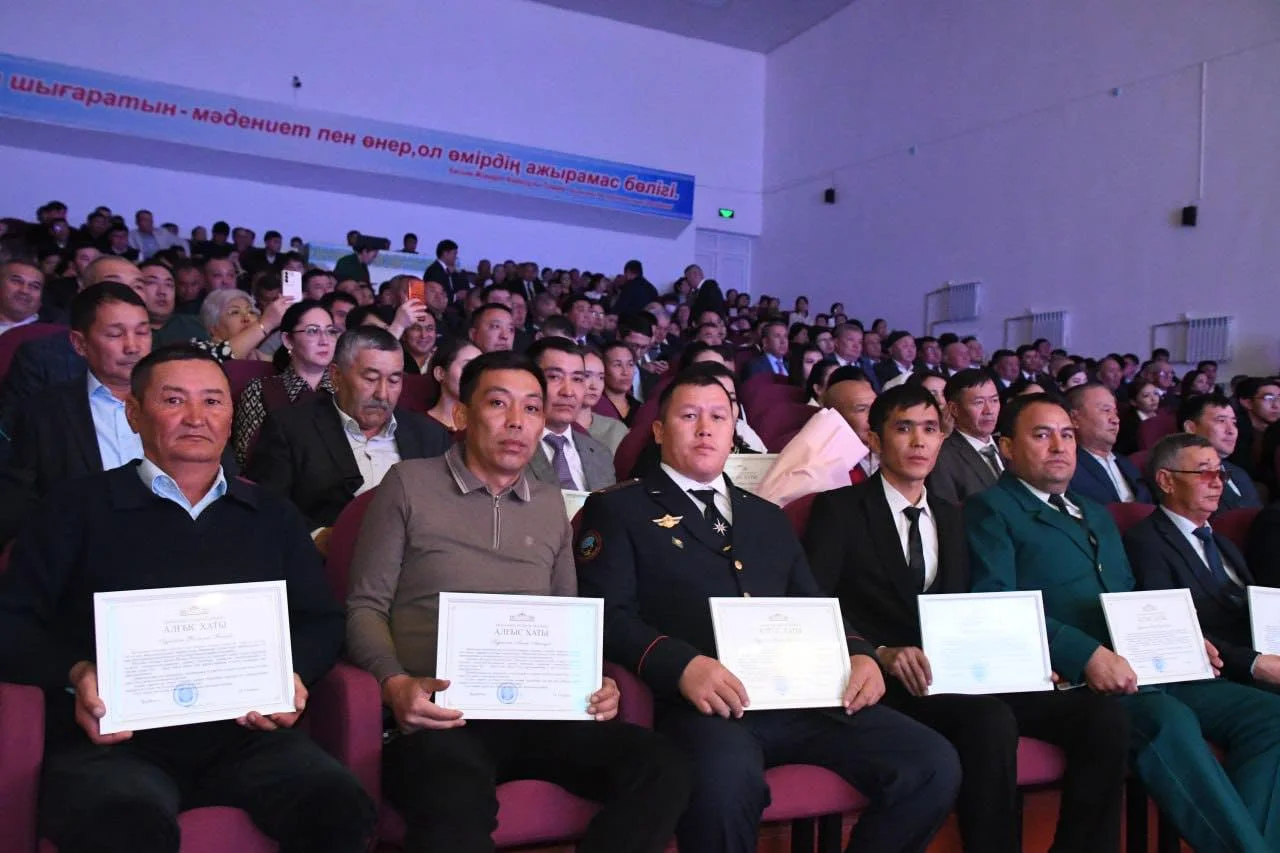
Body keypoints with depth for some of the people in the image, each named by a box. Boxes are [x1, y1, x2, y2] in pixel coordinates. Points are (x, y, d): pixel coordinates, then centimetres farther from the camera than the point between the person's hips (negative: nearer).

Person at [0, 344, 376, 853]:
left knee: (341, 807, -25)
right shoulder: (80, 508, 11)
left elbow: (321, 621, 15)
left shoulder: (273, 517, 19)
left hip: (247, 736, 3)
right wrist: (75, 673, -14)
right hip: (112, 741, -2)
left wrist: (294, 675, -6)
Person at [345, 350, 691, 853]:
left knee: (659, 769, -20)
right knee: (458, 801, -40)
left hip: (537, 710, 5)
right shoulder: (409, 484, 6)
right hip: (439, 713, -5)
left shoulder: (550, 505, 19)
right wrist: (395, 684, -15)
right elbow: (366, 607, 4)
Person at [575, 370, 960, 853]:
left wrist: (858, 652, 2)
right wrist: (683, 664, -23)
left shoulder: (768, 518, 27)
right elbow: (608, 616, -4)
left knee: (933, 764, -13)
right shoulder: (617, 510, 9)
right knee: (727, 777, -38)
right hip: (704, 702, -5)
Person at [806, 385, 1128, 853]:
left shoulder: (950, 518, 21)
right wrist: (881, 653, -23)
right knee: (991, 721, -34)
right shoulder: (839, 508, 1)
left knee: (1103, 714, -14)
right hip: (890, 682, -6)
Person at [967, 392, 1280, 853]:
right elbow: (996, 604, -13)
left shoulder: (1097, 513, 28)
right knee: (1170, 721, -33)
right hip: (1070, 678, -8)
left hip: (1143, 669, 9)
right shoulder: (991, 509, 0)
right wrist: (1086, 654, -24)